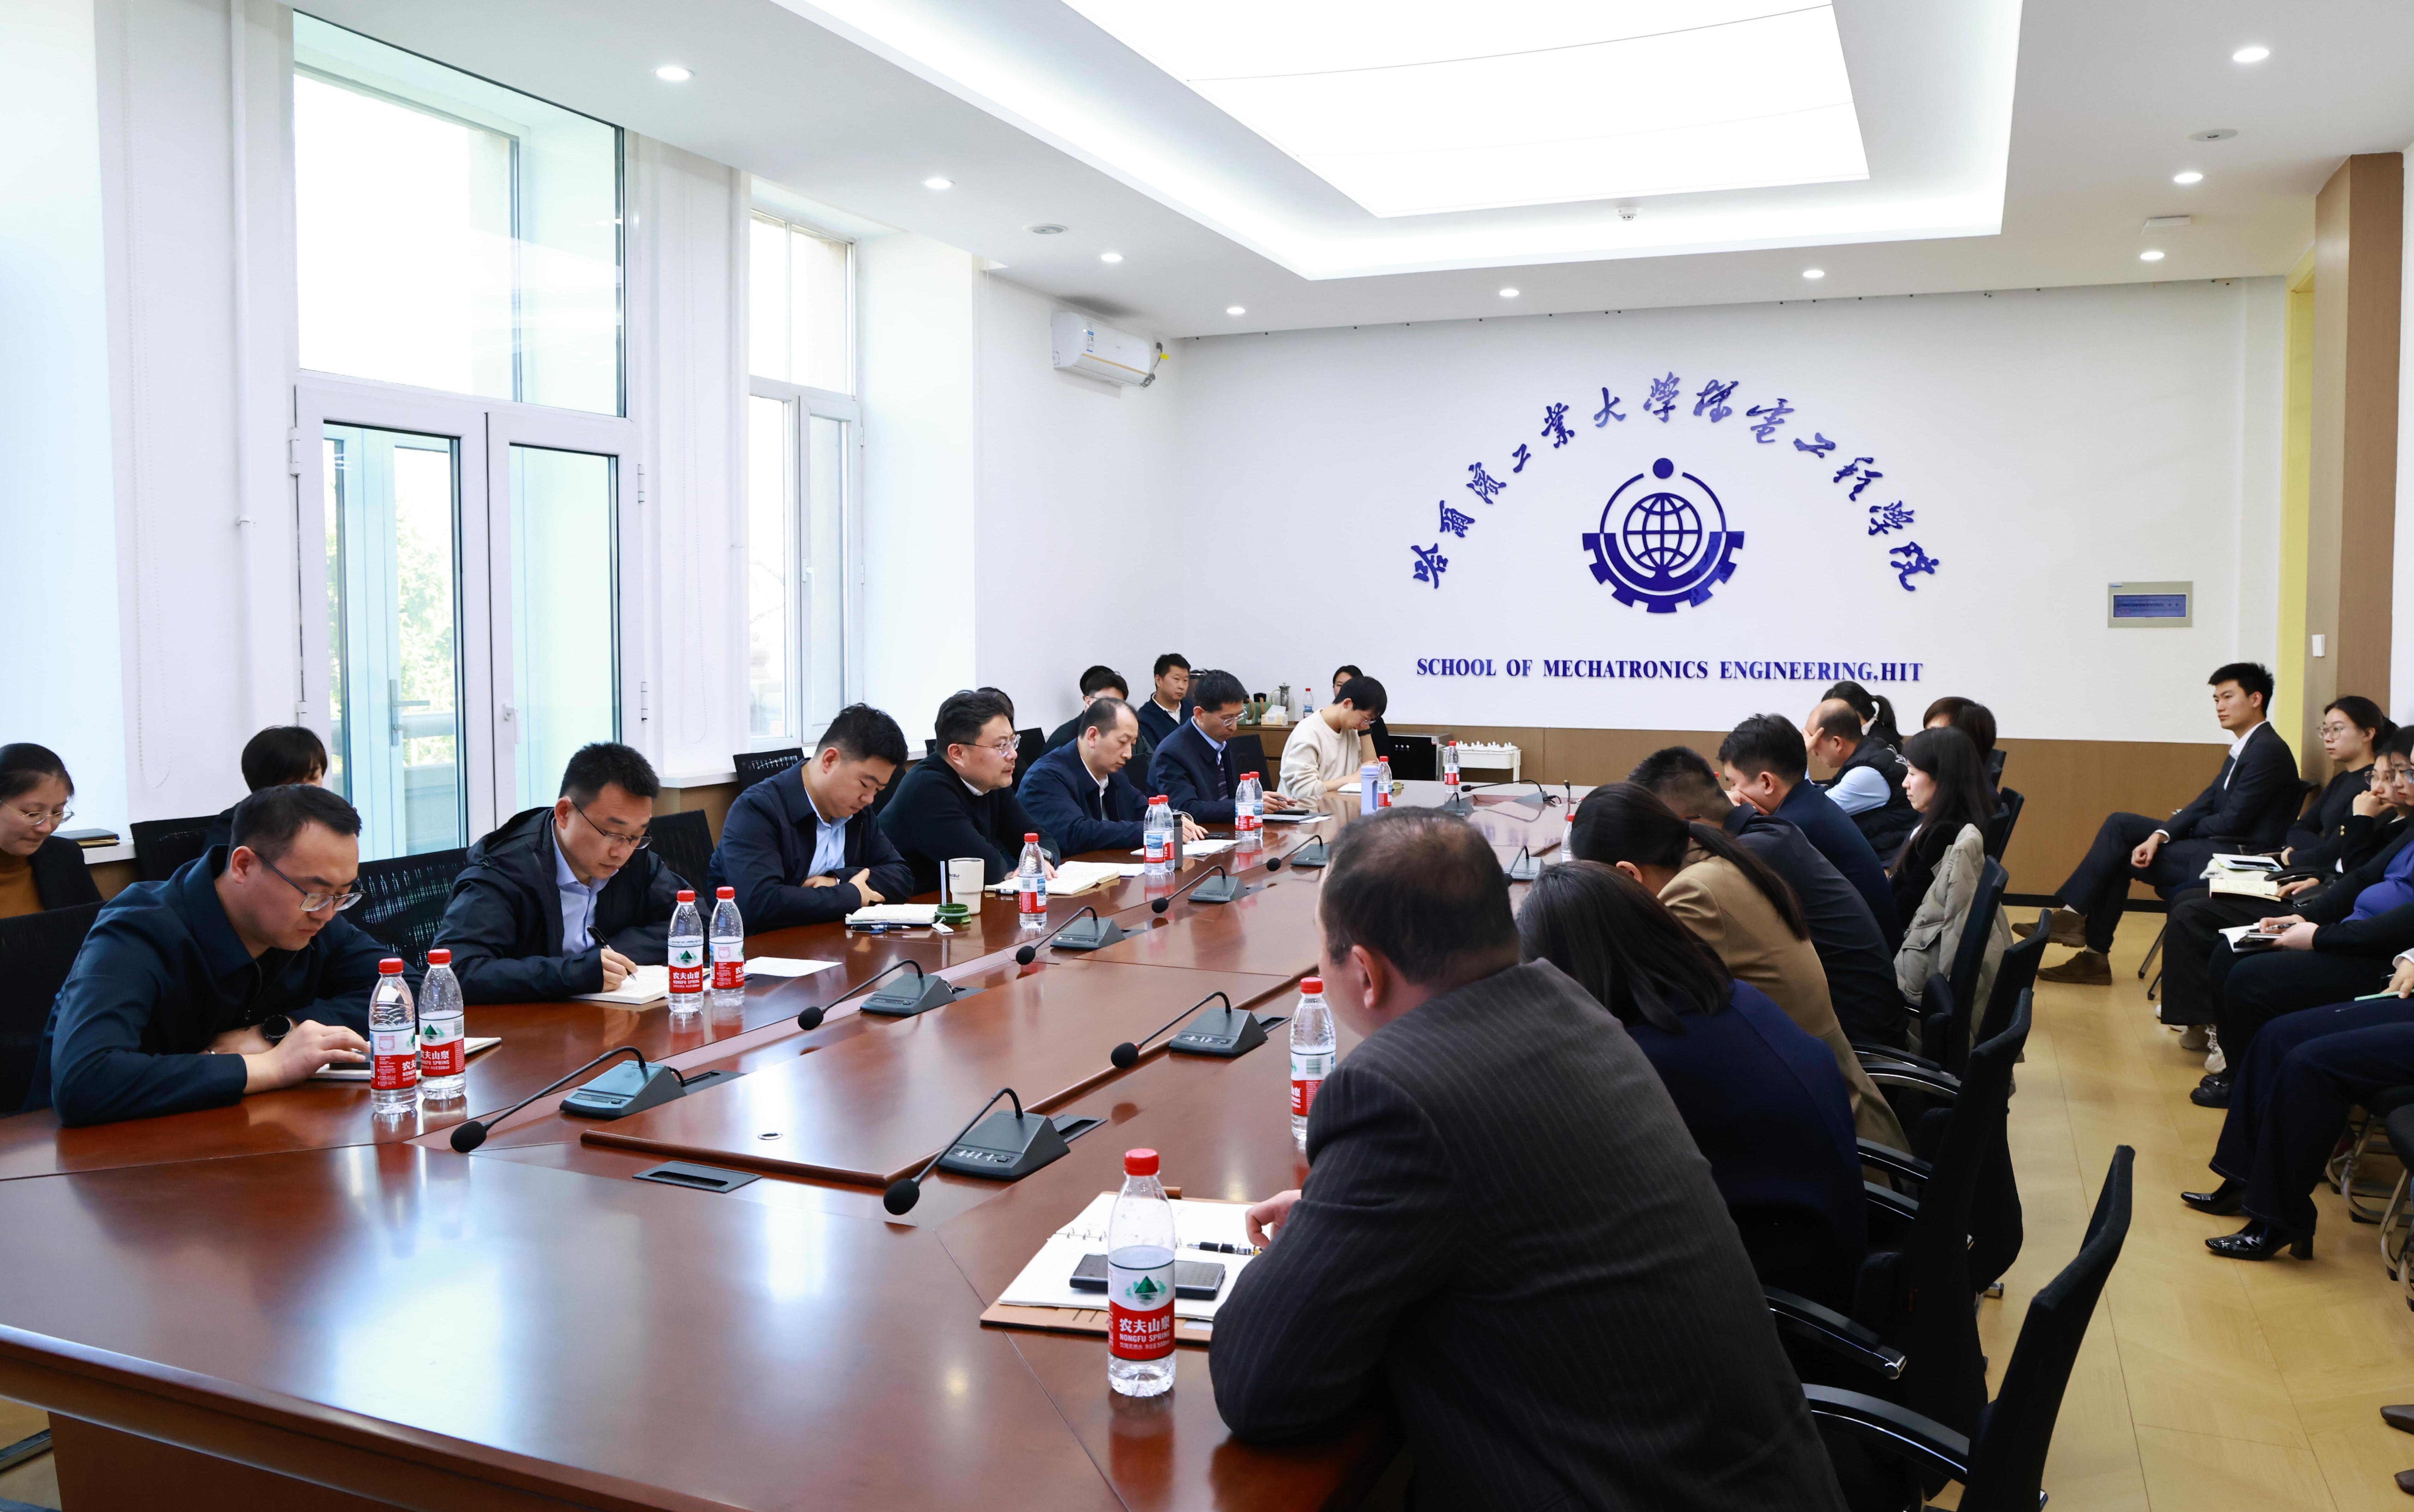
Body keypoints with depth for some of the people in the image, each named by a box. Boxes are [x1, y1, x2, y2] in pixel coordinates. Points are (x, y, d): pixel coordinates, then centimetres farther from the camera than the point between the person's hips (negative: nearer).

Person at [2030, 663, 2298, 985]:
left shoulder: (2268, 750, -15)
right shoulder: (2244, 747, 15)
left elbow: (2233, 821, -19)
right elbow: (2206, 804, 8)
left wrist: (2189, 827, 0)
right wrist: (2160, 835, -9)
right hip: (2216, 845, 9)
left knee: (2124, 857, -11)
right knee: (2120, 825, 2)